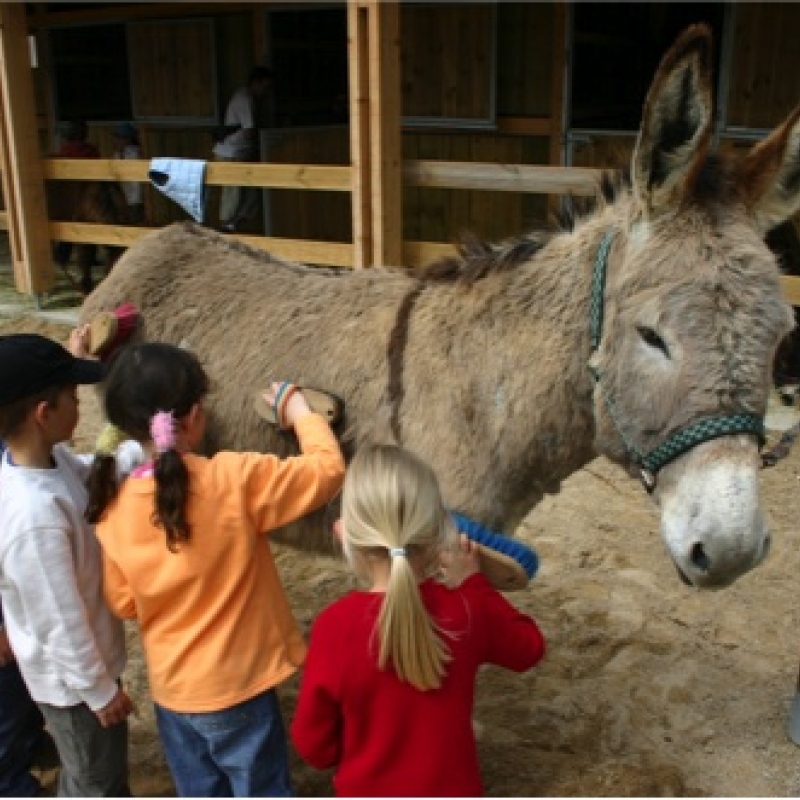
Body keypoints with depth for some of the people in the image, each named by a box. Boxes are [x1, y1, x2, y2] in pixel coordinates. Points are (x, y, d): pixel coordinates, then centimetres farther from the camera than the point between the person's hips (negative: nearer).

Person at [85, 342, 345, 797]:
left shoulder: (115, 509, -9)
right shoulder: (234, 479, -24)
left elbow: (123, 603, 2)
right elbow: (328, 469, -17)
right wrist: (300, 411, -2)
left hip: (171, 690, 5)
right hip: (235, 688, -5)